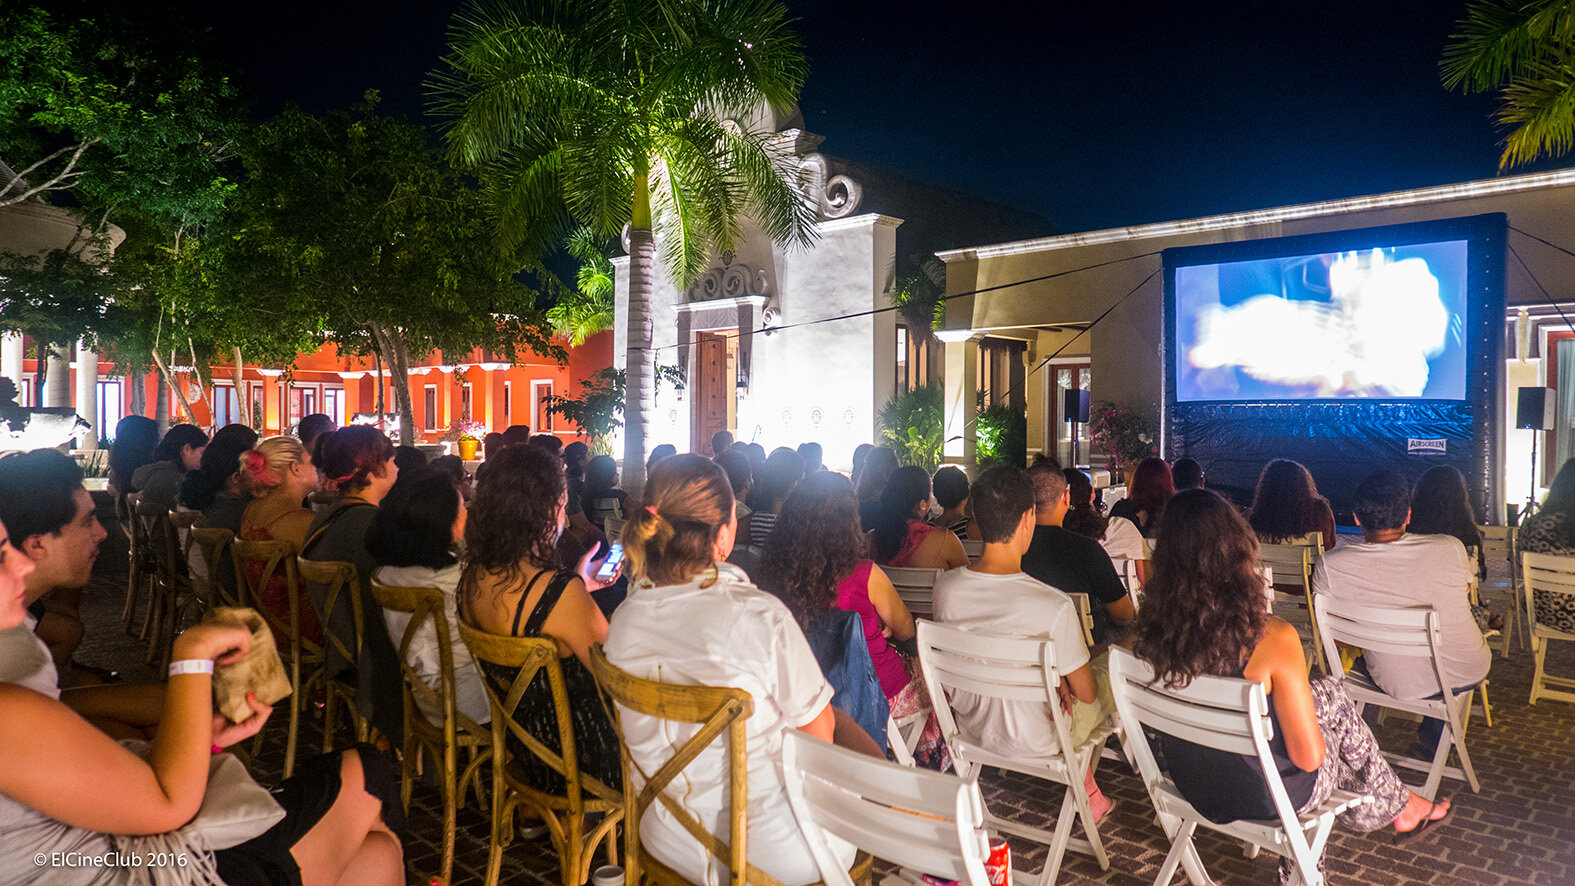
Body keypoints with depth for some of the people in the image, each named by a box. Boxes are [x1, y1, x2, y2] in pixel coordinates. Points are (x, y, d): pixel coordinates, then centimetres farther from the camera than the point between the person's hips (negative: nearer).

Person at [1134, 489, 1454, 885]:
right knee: (1334, 697, 20)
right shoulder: (1273, 639, -30)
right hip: (1264, 796, -4)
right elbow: (1309, 757, -19)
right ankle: (1400, 807, 49)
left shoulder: (1151, 629, -16)